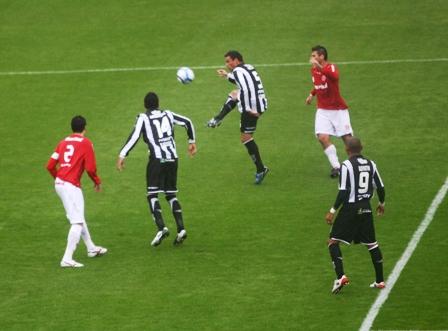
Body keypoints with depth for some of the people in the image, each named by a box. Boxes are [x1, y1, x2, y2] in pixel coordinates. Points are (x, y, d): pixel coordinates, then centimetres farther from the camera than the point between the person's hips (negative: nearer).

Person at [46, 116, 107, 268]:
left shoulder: (63, 142, 13)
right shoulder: (86, 143, -4)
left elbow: (50, 166, 9)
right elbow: (90, 168, -10)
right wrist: (97, 181, 8)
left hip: (59, 183, 8)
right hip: (71, 185, -8)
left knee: (78, 217, 23)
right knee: (77, 222, -7)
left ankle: (91, 248, 38)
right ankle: (67, 259, -16)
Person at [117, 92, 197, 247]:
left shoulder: (143, 118, 1)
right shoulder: (168, 114, 14)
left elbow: (134, 136, -11)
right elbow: (187, 122, 15)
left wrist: (122, 155, -14)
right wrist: (192, 142, 28)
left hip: (157, 159, -5)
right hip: (172, 158, 5)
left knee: (152, 195, -2)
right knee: (171, 195, 15)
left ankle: (161, 228, -21)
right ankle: (181, 229, 1)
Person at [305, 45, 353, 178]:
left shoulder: (331, 68, -17)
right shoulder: (314, 70, 5)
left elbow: (335, 76, -45)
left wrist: (319, 67, -56)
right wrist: (311, 95, 18)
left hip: (338, 109, -5)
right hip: (323, 110, 5)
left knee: (347, 138, -2)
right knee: (322, 137, -15)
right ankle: (336, 167, -6)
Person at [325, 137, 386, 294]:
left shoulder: (346, 165, -13)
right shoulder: (370, 164, 5)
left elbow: (343, 192, -18)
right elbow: (380, 187, 10)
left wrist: (333, 211, -12)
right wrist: (381, 204, 28)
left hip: (350, 209, -6)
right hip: (366, 209, 6)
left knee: (333, 241, 1)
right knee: (371, 244, 15)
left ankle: (340, 276, -15)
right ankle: (380, 280, 18)